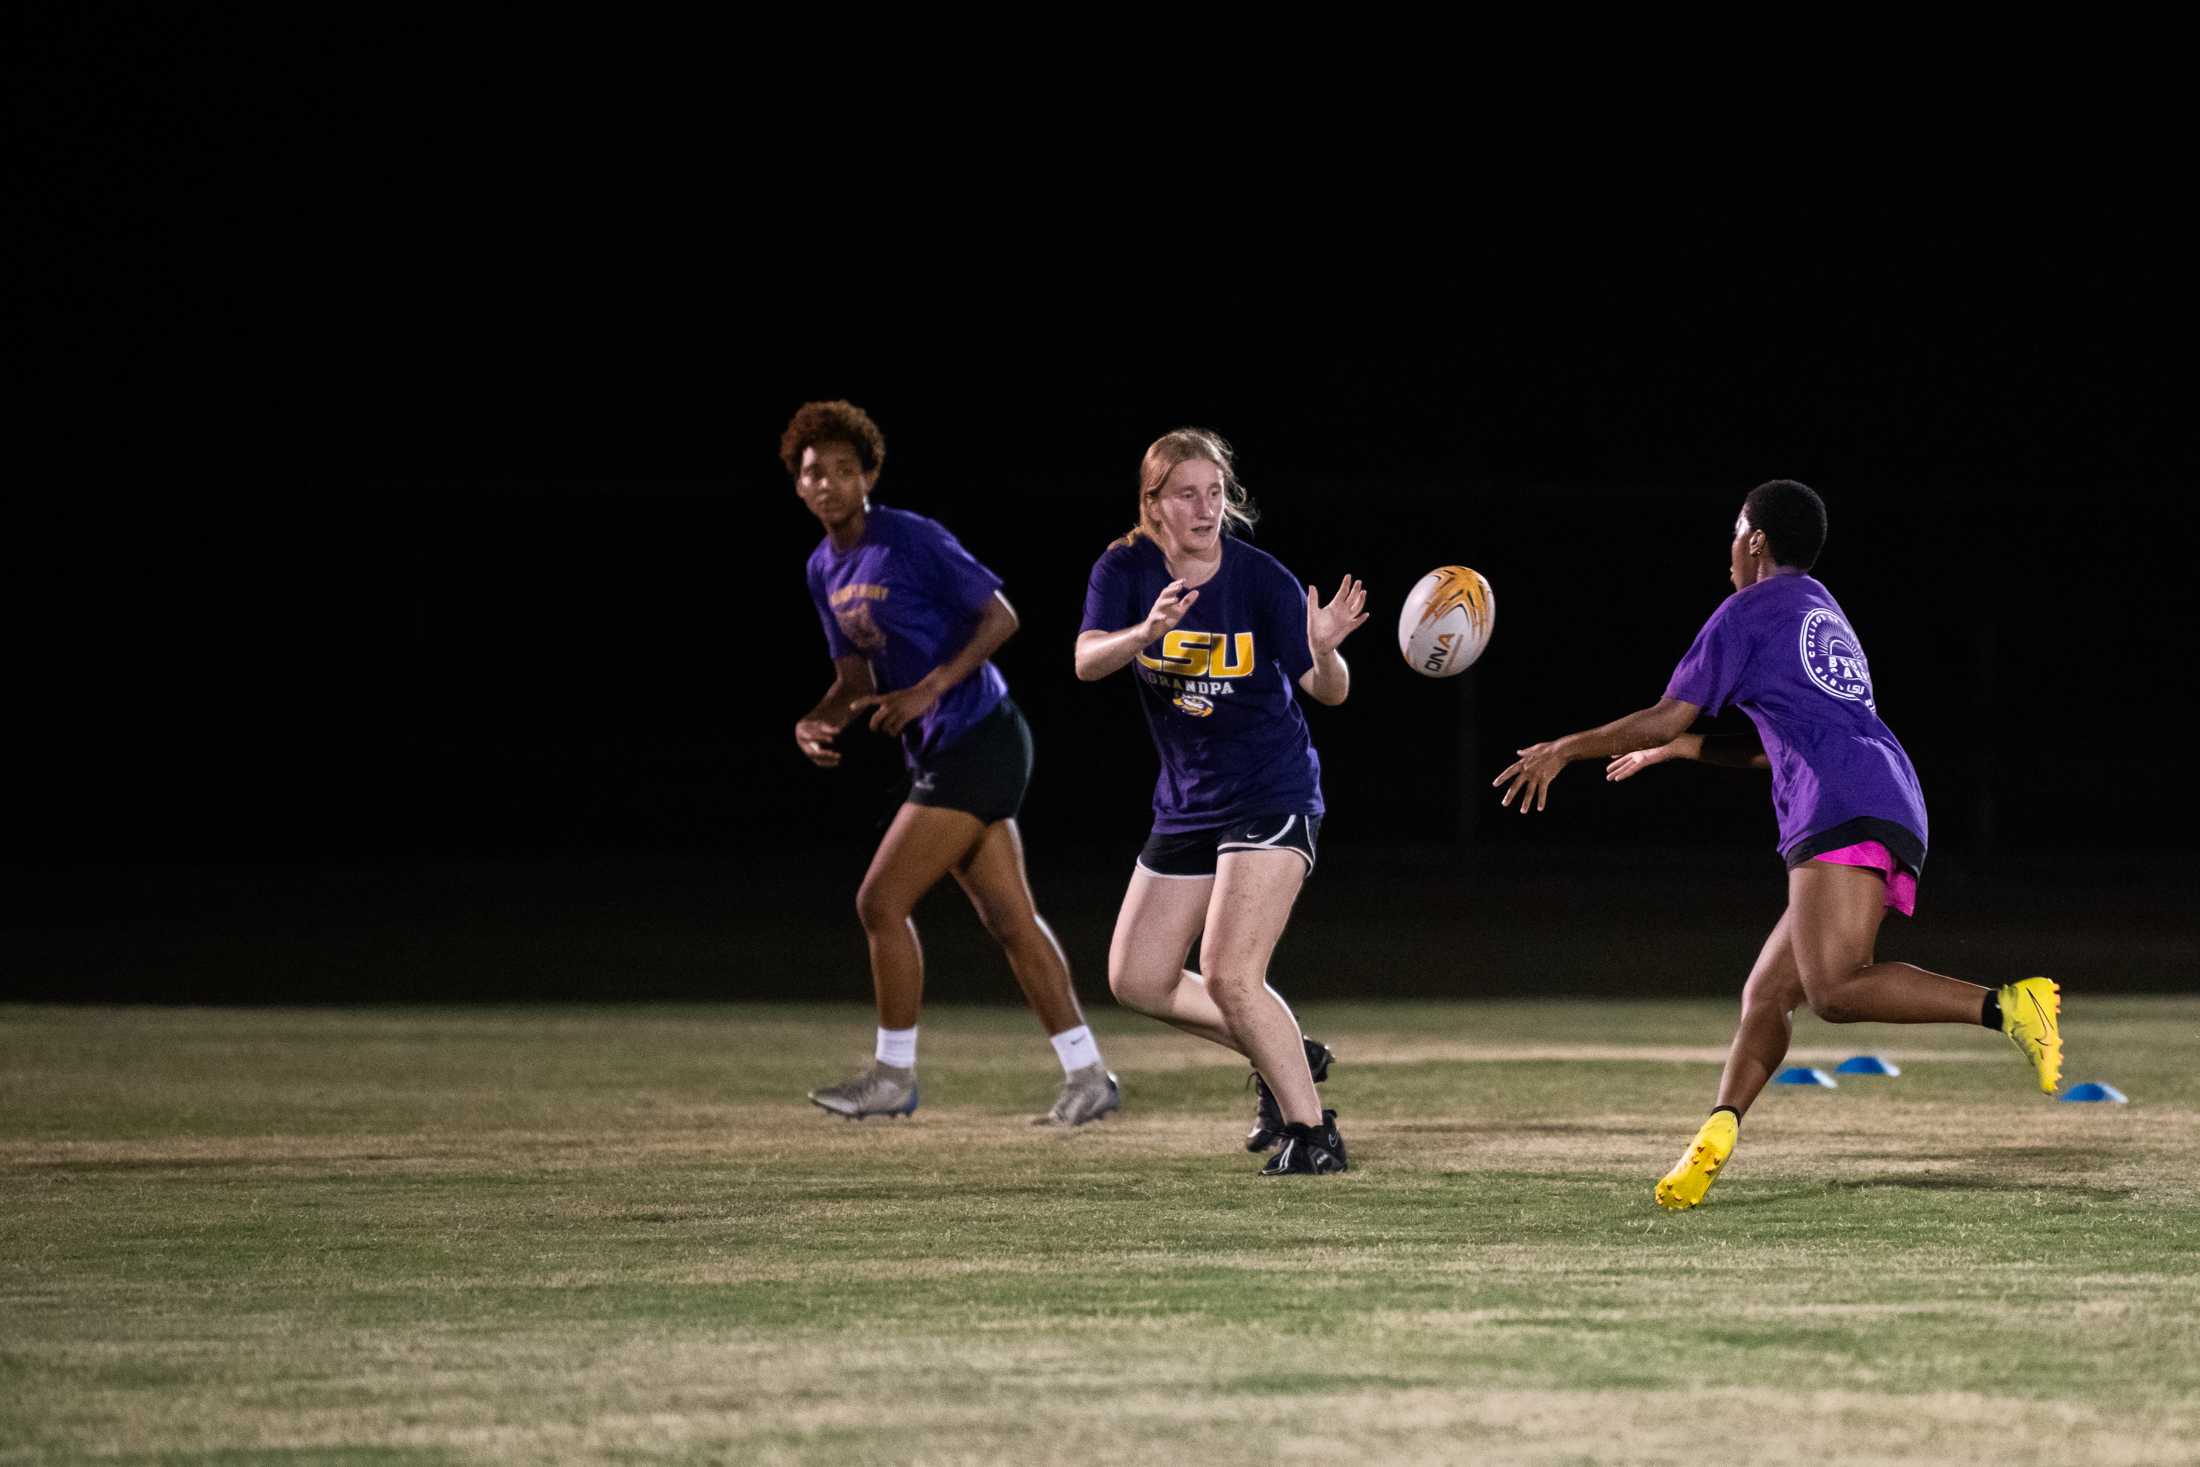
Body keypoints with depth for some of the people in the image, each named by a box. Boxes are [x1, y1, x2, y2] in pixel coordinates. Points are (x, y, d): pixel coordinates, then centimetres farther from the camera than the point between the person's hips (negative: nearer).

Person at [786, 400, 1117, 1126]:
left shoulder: (913, 540, -13)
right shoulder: (825, 569, 12)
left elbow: (999, 616, -11)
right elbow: (857, 675, 18)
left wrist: (929, 690, -19)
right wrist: (818, 719, -3)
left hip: (977, 739, -8)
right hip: (939, 756, 8)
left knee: (880, 902, -9)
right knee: (1009, 920, 6)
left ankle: (893, 1075, 2)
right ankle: (1087, 1076, 9)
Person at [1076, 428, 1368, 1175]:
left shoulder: (1261, 579, -15)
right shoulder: (1126, 570, -6)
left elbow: (1327, 692, -18)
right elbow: (1087, 660, -23)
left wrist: (1324, 651, -41)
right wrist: (1147, 633, -43)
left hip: (1273, 797, -6)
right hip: (1187, 804, 6)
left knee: (1228, 973, -19)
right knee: (1137, 979, 8)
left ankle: (1312, 1132, -9)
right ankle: (1288, 1058, 25)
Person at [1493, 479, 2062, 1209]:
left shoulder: (1748, 613, 7)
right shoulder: (1826, 614, 33)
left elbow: (1666, 717, 6)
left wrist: (1565, 750, 18)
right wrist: (1676, 749, 48)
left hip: (1843, 814, -9)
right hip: (1897, 815, 9)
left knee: (1835, 990, -24)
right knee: (1766, 992, 7)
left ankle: (2007, 1005, -36)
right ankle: (1715, 1137, -7)